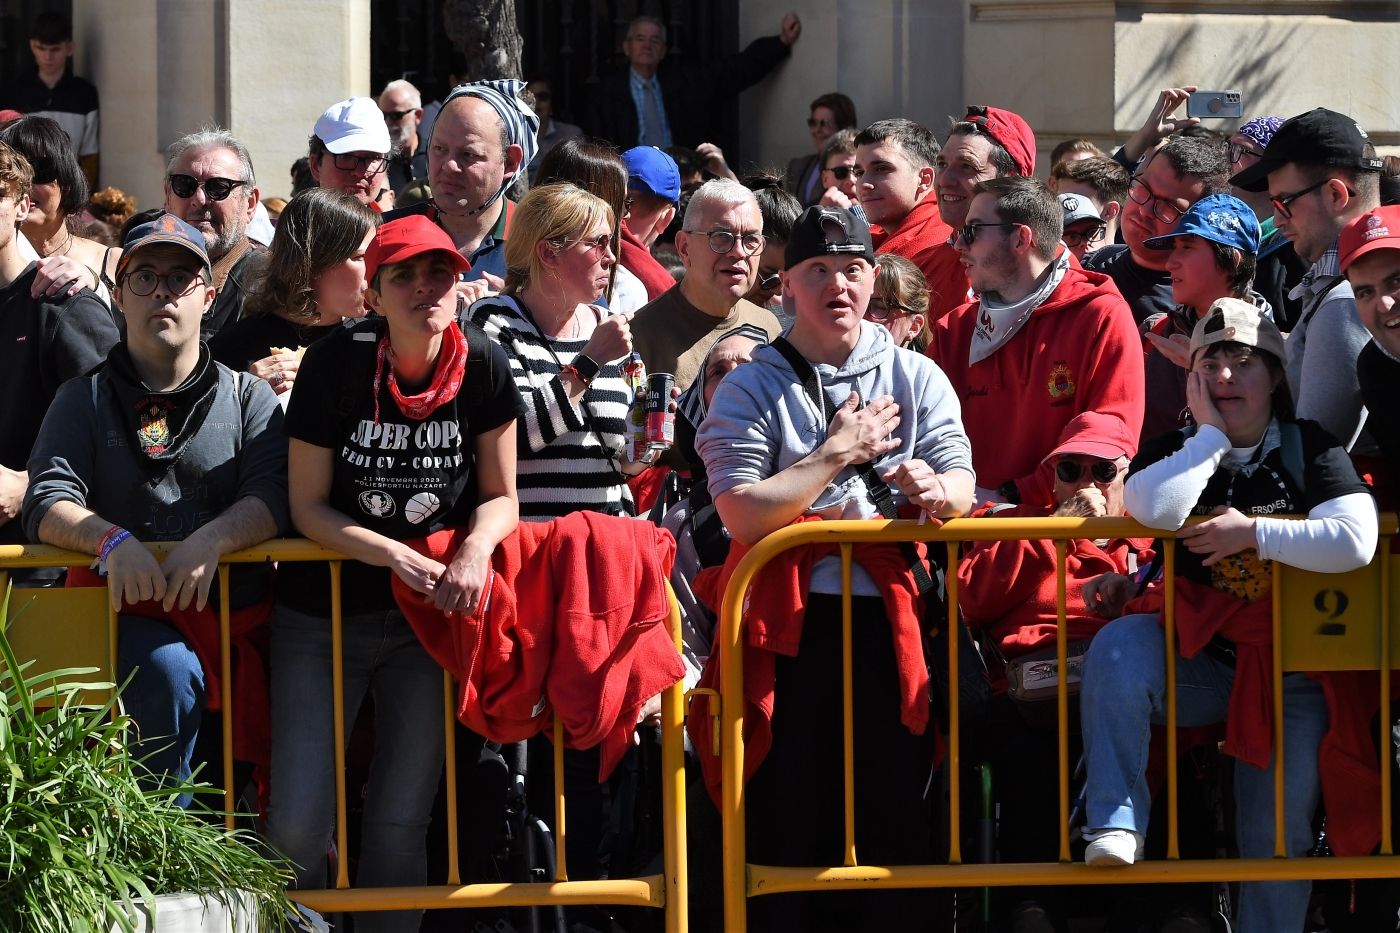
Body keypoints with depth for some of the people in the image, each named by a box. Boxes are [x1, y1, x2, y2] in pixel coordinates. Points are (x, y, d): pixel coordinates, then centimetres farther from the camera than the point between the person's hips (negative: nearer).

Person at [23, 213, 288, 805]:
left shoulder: (248, 399, 15)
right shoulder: (85, 400, 15)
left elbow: (274, 496, -1)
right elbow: (47, 503, 1)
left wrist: (213, 539, -23)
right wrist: (114, 540, -21)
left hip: (232, 600, 1)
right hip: (129, 604, -1)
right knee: (165, 669, -33)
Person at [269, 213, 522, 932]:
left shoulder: (482, 366, -7)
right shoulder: (337, 363, -12)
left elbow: (499, 496, 2)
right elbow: (308, 506, -7)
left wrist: (475, 550, -20)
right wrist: (396, 556, -21)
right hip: (325, 612, -2)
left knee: (401, 821, 3)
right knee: (297, 826, -9)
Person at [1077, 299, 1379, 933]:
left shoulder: (1310, 449, 2)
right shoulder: (1175, 452, 7)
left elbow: (1355, 542, -17)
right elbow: (1153, 510, -19)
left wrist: (1252, 534, -15)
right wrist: (1211, 432, -10)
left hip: (1290, 672, -1)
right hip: (1199, 660, 1)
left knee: (1278, 834, -5)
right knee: (1117, 649, -31)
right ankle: (1116, 825, -30)